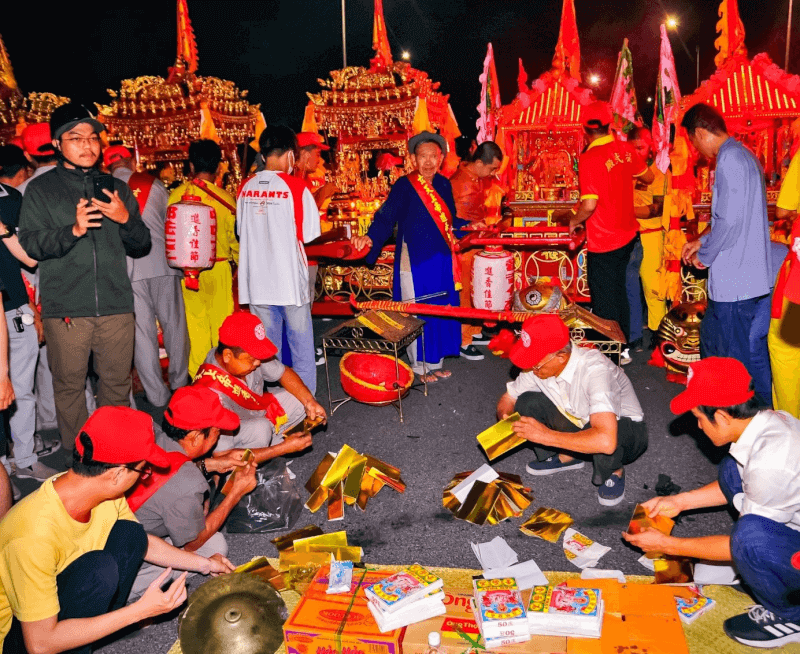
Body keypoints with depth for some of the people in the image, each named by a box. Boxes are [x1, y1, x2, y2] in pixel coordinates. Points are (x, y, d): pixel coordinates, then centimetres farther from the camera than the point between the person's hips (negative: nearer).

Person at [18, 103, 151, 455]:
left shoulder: (116, 188, 15)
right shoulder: (41, 189, 7)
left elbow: (142, 246, 14)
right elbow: (30, 243, -4)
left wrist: (126, 219, -7)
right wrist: (73, 230, -19)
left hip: (116, 305, 2)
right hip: (65, 307, -2)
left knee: (117, 383, 7)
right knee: (69, 386, 3)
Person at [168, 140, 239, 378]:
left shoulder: (175, 195, -3)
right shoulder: (224, 198, -8)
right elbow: (236, 238, -2)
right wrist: (242, 265, 13)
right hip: (218, 269, -2)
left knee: (195, 324, 10)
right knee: (221, 324, 7)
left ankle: (197, 376, 17)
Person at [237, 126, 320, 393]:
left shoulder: (246, 188, 3)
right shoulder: (295, 186, -10)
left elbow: (241, 232, 11)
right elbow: (310, 235, -8)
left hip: (256, 281, 4)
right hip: (290, 280, -4)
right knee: (300, 344, 9)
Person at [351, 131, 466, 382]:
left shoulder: (443, 184, 7)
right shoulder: (404, 186, -12)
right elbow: (385, 218, -20)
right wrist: (369, 238, -35)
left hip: (442, 260, 6)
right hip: (415, 262, -6)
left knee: (441, 313, 14)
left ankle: (435, 363, 29)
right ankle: (419, 366, 19)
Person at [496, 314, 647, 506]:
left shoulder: (594, 369, -37)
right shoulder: (538, 364, -18)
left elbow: (606, 440, -48)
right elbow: (508, 398, 0)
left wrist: (547, 435, -42)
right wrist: (505, 419, -24)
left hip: (625, 430, -5)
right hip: (579, 422, 6)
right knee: (527, 403, -17)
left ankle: (614, 472, -5)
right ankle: (566, 457, 6)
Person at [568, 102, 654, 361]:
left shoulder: (589, 158, -21)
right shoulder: (625, 149, -1)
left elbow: (589, 204, -27)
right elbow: (648, 177, 16)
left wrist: (574, 221, -8)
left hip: (603, 242, -7)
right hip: (627, 234, 7)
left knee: (604, 300, 6)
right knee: (618, 290, 21)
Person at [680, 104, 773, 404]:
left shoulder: (730, 159, -17)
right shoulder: (744, 156, 16)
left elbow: (730, 219, -23)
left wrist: (705, 256, -8)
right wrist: (702, 242, 21)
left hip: (735, 281, -10)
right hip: (755, 276, 10)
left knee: (740, 358, 1)